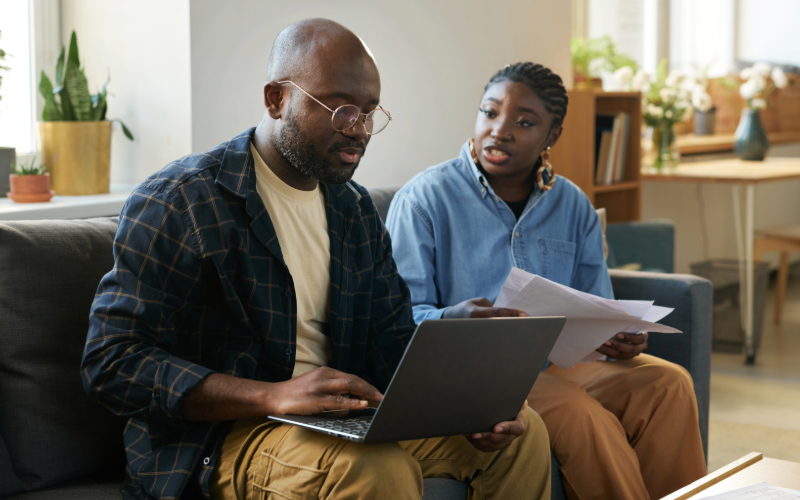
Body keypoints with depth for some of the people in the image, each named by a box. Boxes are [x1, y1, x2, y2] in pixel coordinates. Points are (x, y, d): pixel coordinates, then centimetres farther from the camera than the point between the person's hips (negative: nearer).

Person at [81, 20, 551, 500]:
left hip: (341, 416, 7)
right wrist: (272, 396, -30)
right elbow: (113, 363, -18)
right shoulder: (178, 203, -11)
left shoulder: (357, 210, 13)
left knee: (522, 432, -1)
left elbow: (395, 347, 15)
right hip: (216, 434, -7)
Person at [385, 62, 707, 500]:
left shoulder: (574, 206, 13)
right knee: (579, 412, -31)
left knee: (668, 383, -18)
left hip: (561, 363, 5)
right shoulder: (423, 199, -3)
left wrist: (621, 339, -10)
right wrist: (451, 320, -32)